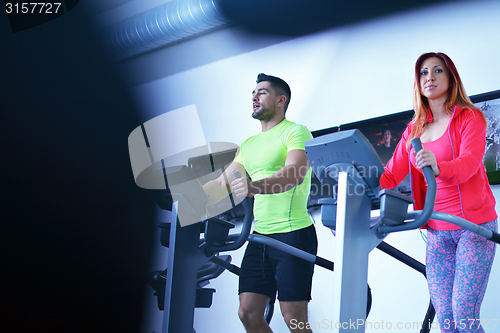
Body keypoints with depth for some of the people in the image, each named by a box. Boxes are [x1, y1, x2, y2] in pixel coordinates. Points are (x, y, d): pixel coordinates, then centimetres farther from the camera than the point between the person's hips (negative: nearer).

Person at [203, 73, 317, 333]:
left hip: (293, 233, -8)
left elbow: (295, 174, -24)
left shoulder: (295, 133, -6)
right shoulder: (249, 145, 19)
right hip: (260, 236, 8)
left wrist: (255, 187, -42)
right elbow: (222, 184, 19)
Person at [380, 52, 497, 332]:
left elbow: (469, 164, -20)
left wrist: (437, 166, -41)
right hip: (437, 231, 5)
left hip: (474, 225, -5)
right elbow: (391, 175, 6)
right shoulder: (414, 130, 14)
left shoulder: (470, 118, -2)